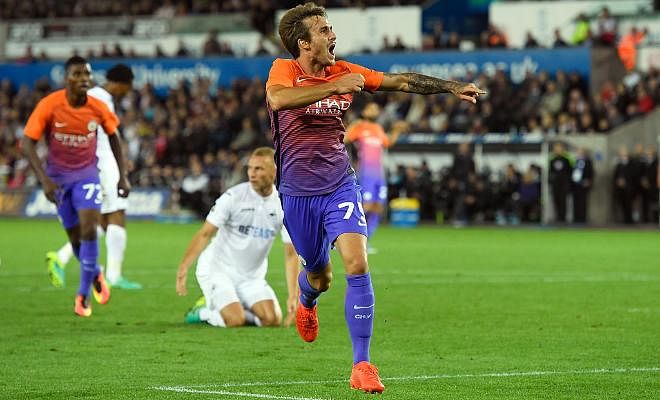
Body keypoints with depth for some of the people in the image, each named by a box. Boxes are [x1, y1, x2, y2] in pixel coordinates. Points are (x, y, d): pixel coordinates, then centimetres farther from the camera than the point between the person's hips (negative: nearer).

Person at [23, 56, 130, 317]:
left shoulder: (99, 108, -11)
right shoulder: (49, 105, -18)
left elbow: (113, 137, 7)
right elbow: (27, 143, -16)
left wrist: (122, 176, 4)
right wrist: (44, 180, -25)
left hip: (87, 173, 0)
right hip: (58, 176, 0)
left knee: (89, 229, -18)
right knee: (75, 236, 6)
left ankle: (83, 293, -8)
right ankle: (95, 274, 37)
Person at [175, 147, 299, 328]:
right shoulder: (233, 196, -14)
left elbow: (291, 254, -4)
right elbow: (205, 234, -16)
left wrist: (293, 296, -13)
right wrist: (183, 266, -29)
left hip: (252, 276, 4)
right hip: (218, 269, -4)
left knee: (272, 319, -14)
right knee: (234, 321, -24)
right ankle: (203, 312, 7)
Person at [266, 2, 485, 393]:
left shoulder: (344, 72, 3)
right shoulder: (284, 69, -10)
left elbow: (402, 81, 10)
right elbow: (278, 99, -34)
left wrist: (453, 87, 6)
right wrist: (334, 87, -36)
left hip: (340, 187, 2)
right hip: (297, 194, -2)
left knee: (357, 264, -18)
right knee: (320, 276, 13)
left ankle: (362, 365, -13)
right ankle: (307, 302, 54)